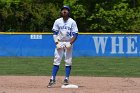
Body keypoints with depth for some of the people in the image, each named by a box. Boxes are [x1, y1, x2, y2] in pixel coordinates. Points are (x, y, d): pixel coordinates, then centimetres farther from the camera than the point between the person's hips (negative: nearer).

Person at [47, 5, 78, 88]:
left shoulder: (72, 22, 0)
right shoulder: (58, 21, 5)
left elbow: (75, 34, -2)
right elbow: (55, 33, 5)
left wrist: (70, 43, -15)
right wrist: (57, 43, -9)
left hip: (68, 43, -1)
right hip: (59, 43, 1)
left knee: (68, 61, -2)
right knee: (56, 60, -4)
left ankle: (66, 79, 4)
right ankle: (53, 79, -5)